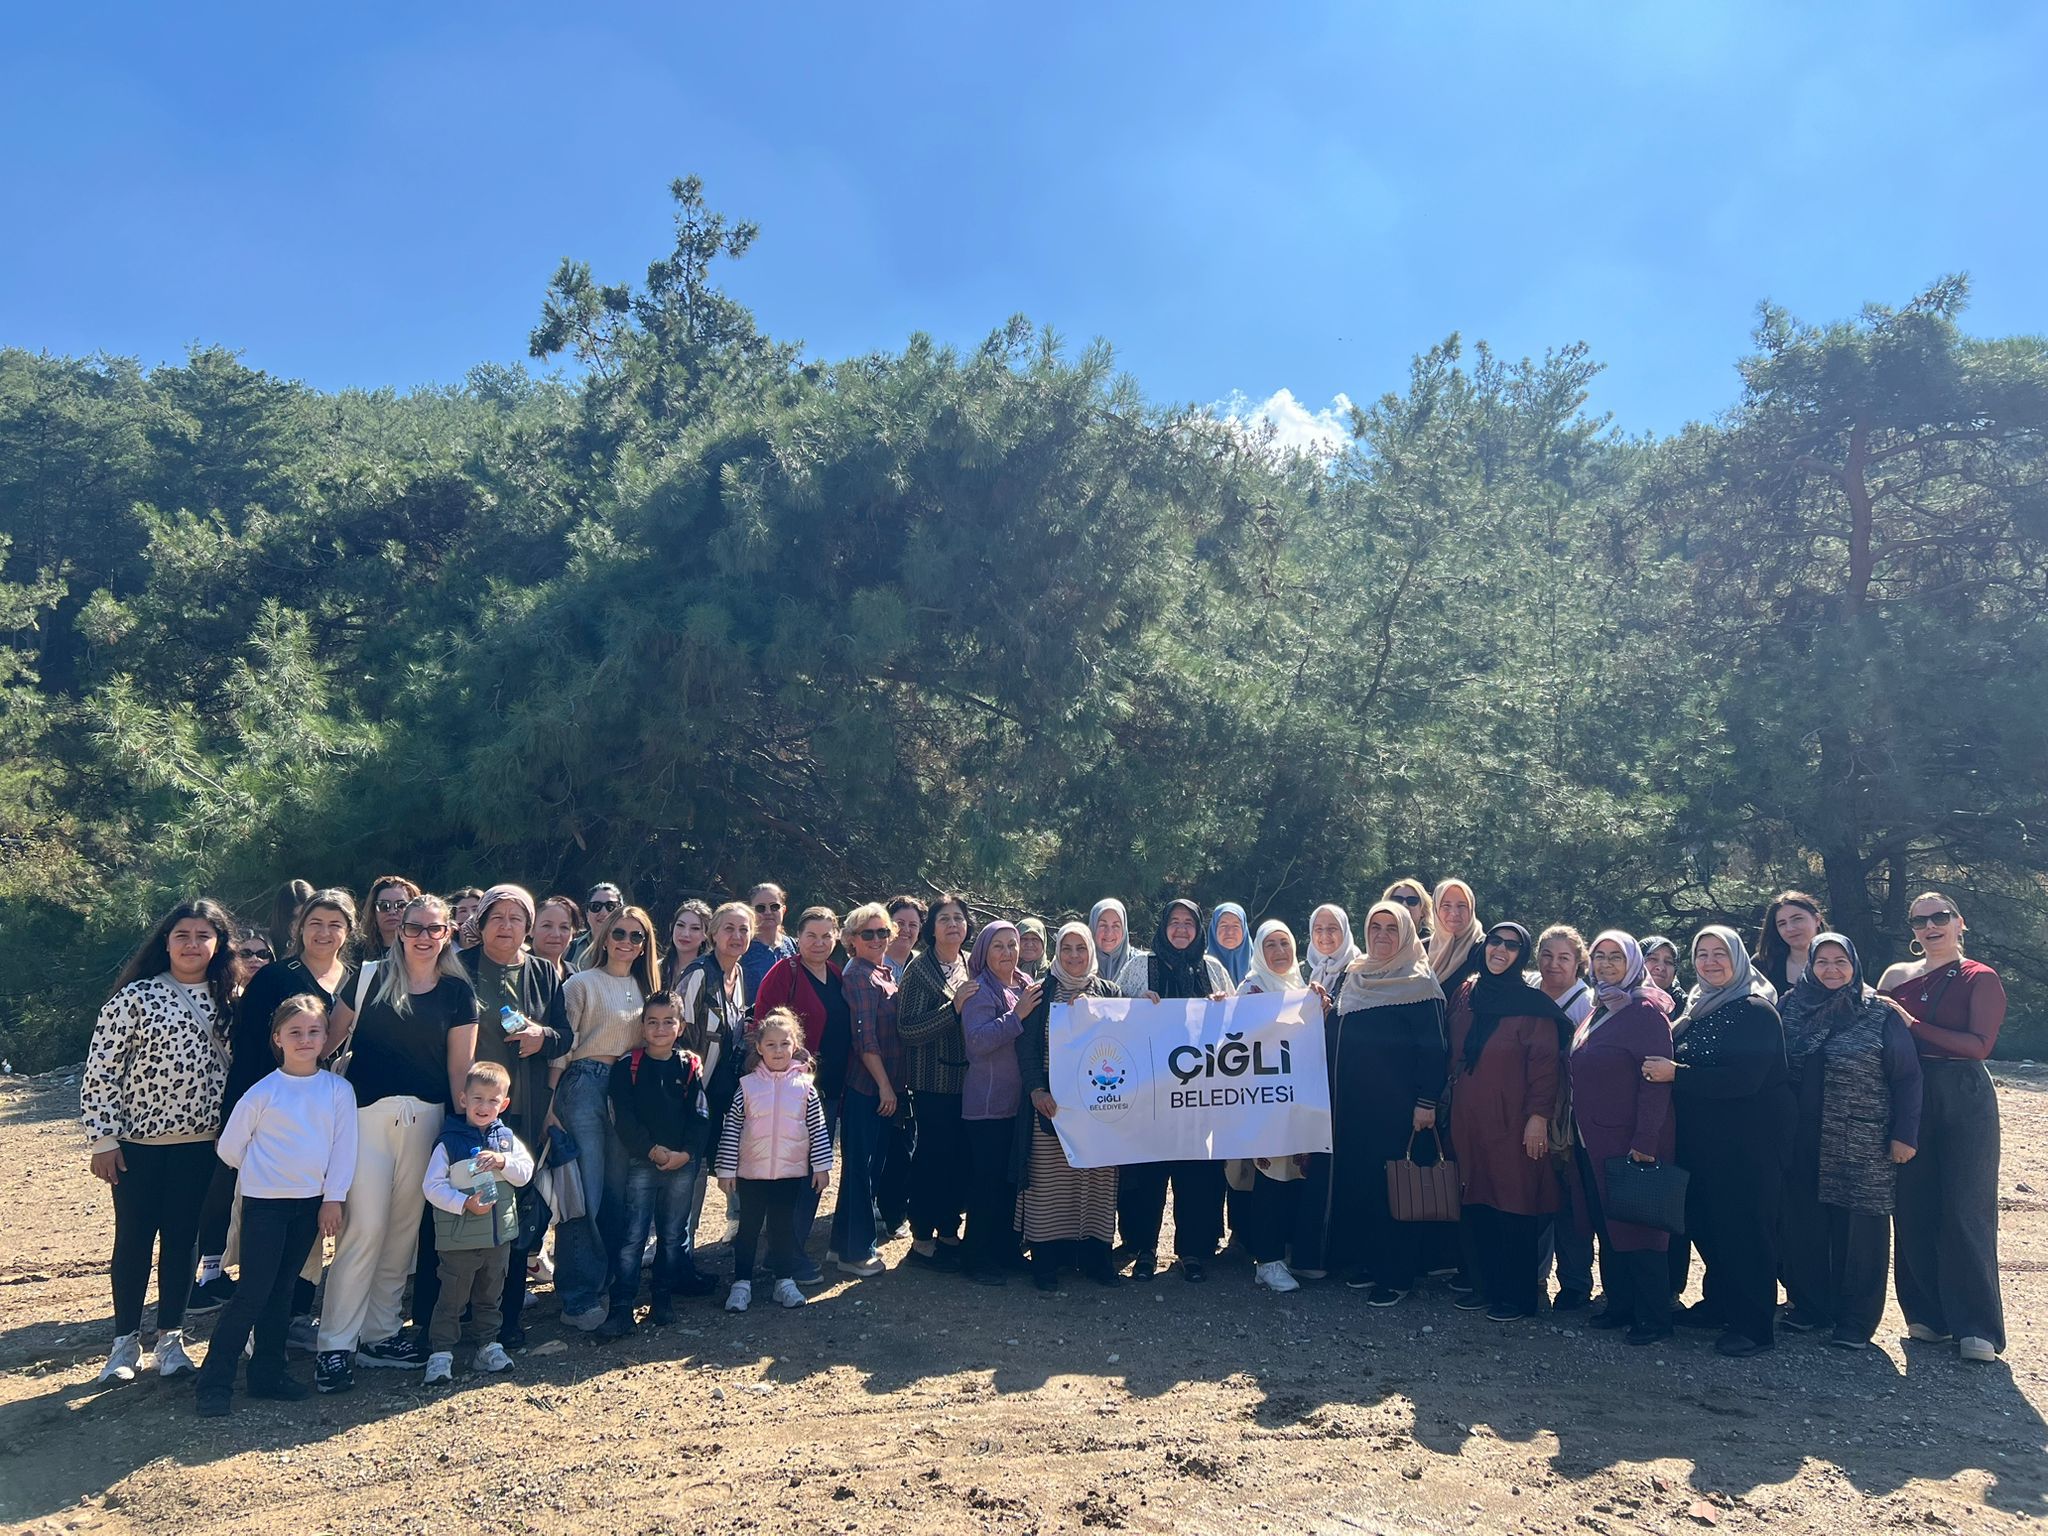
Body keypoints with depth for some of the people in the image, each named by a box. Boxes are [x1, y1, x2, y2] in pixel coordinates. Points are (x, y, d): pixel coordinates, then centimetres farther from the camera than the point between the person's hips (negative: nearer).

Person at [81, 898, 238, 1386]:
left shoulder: (223, 1000, 3)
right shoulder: (134, 998, -10)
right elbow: (99, 1073, -9)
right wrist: (103, 1139, -10)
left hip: (198, 1143, 3)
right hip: (137, 1144, -3)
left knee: (181, 1240, 8)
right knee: (133, 1241, 6)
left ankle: (171, 1338, 20)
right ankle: (125, 1341, 20)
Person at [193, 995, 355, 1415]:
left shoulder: (338, 1090, -1)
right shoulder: (262, 1092, -9)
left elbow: (343, 1149, 1)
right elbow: (229, 1147, 0)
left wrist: (333, 1199, -1)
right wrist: (262, 1173, 10)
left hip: (311, 1203, 3)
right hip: (265, 1202, -3)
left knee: (283, 1290, 12)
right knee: (253, 1293, -5)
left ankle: (267, 1373, 22)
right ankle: (214, 1380, 6)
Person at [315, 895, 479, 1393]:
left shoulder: (458, 991, 5)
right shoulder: (368, 976, 0)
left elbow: (460, 1063, 5)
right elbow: (332, 1037, 3)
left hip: (425, 1118, 3)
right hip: (366, 1111, -3)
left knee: (405, 1226, 10)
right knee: (364, 1226, -6)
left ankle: (380, 1332, 23)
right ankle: (335, 1344, 4)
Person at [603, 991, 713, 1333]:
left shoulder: (690, 1066, 4)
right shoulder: (628, 1066, -1)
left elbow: (700, 1116, 1)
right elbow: (624, 1118, -7)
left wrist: (686, 1153, -12)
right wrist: (653, 1150, -13)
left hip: (683, 1164, 2)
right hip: (641, 1162, -2)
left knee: (673, 1234, 11)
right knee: (632, 1236, -4)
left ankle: (663, 1298, 24)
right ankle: (622, 1307, 1)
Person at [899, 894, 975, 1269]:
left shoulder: (972, 967, 9)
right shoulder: (919, 969, -9)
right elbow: (906, 1028, -16)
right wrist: (953, 1007, -22)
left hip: (967, 1079, 6)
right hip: (933, 1081, -5)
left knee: (961, 1156, 9)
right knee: (932, 1156, -1)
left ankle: (949, 1230, 24)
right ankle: (922, 1238, 12)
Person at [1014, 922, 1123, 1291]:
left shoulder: (1109, 992, 10)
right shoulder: (1041, 993, 4)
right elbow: (1026, 1047, -1)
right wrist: (1036, 1090, -13)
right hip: (1051, 1101, -2)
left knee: (1097, 1177, 3)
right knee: (1048, 1178, -1)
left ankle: (1095, 1256, 15)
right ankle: (1045, 1259, 9)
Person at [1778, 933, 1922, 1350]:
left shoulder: (1881, 1014, -1)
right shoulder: (1794, 1011, 7)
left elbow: (1907, 1077, -3)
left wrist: (1904, 1135, -8)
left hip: (1861, 1145, -3)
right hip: (1804, 1143, 3)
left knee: (1857, 1229, 0)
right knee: (1805, 1225, 6)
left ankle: (1856, 1319, 11)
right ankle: (1809, 1304, 19)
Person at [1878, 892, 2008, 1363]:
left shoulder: (1981, 979, -2)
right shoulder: (1897, 977, 11)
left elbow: (1979, 1044, -13)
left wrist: (1913, 1025, -14)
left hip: (1963, 1099, -4)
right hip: (1908, 1097, 4)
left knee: (1966, 1213, -3)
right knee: (1913, 1209, 6)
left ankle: (1976, 1328, 3)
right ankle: (1927, 1314, 17)